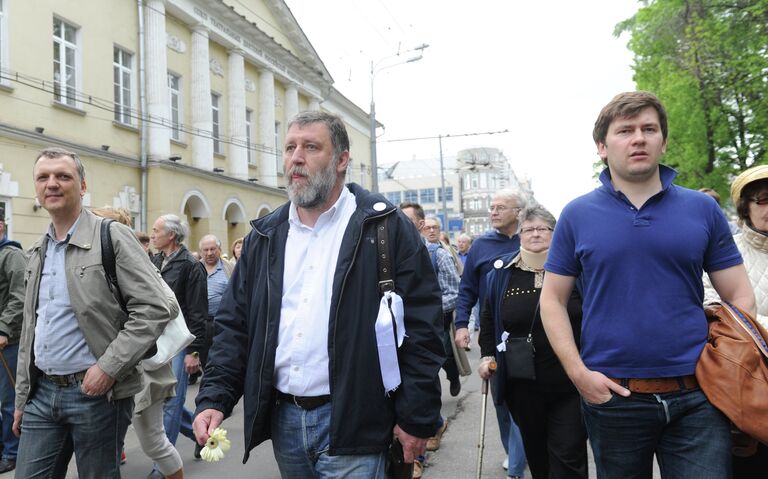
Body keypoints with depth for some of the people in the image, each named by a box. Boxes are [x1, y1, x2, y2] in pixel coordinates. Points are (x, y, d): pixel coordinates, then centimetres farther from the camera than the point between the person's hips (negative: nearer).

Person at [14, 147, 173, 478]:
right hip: (42, 392, 6)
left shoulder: (112, 237, -9)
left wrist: (109, 367, -19)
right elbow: (30, 330, 19)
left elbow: (155, 309, -15)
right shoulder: (38, 252, 12)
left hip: (96, 392, -6)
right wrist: (22, 397, 17)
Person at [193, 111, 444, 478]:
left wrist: (416, 418, -10)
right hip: (283, 421, 6)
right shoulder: (265, 237, 8)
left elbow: (422, 326, -9)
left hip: (351, 424, -5)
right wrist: (214, 399, -2)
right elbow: (234, 323, 10)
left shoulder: (385, 227, -7)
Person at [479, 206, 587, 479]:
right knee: (536, 453, 18)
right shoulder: (501, 273, 3)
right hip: (523, 387, 3)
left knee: (568, 456, 1)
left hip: (571, 384, -2)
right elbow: (488, 318, 15)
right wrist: (487, 356, 8)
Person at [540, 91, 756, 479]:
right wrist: (579, 374, -9)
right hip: (611, 394, 0)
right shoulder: (577, 215, 0)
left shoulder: (703, 209, 3)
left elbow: (739, 297, 5)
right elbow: (553, 300, 1)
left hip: (696, 397, 0)